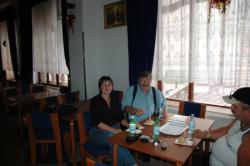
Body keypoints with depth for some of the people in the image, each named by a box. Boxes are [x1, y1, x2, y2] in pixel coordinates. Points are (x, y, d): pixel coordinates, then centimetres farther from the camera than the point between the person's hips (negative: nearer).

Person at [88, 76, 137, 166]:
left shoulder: (115, 99, 8)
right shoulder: (95, 101, -7)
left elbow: (121, 117, 10)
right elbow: (97, 122, -16)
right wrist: (113, 130, -25)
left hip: (115, 128, 4)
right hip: (98, 132, -4)